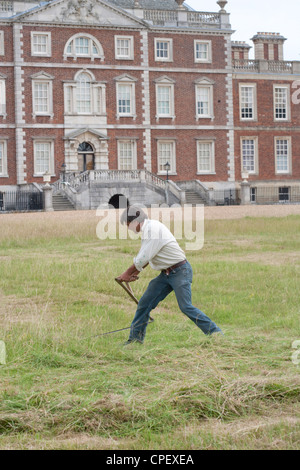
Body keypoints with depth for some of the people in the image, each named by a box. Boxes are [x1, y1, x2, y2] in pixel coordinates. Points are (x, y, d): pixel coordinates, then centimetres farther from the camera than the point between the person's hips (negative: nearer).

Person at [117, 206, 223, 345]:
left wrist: (128, 273, -8)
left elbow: (143, 258, -20)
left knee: (185, 306, -16)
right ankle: (135, 338, 14)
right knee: (145, 303, 6)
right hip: (166, 274, 10)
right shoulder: (148, 228, 11)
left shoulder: (152, 228, -19)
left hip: (180, 271, -10)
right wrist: (134, 273, 10)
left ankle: (215, 333, -8)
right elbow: (146, 256, 19)